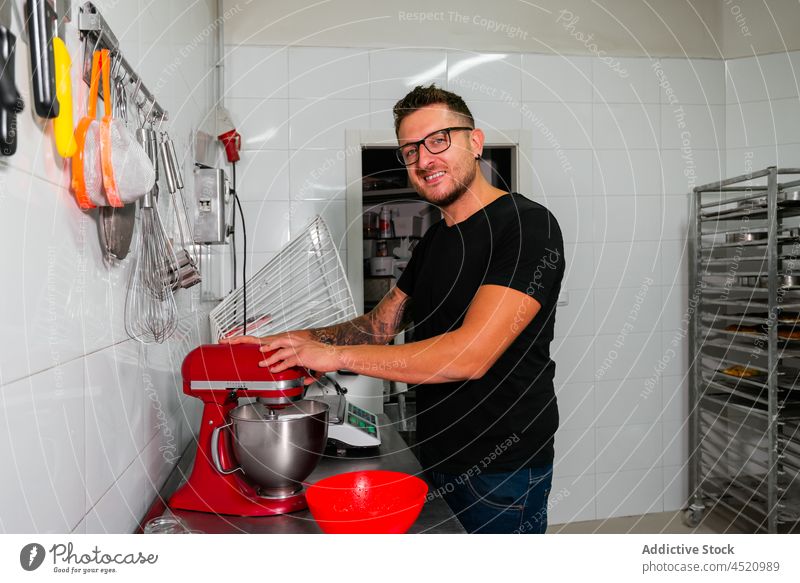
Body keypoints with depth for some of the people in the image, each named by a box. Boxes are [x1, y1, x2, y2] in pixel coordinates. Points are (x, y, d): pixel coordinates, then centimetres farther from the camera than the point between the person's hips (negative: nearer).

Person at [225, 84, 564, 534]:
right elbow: (379, 326, 11)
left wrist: (336, 355, -23)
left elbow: (472, 353, -28)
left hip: (503, 468, -8)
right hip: (439, 458, 8)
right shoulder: (435, 240, 10)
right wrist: (287, 342, -4)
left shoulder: (528, 225, -19)